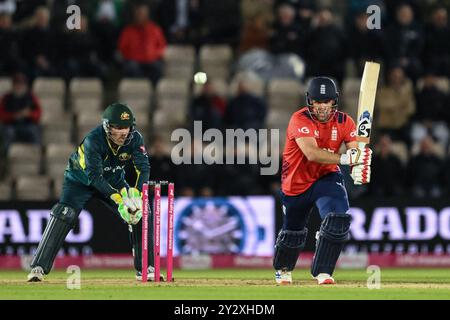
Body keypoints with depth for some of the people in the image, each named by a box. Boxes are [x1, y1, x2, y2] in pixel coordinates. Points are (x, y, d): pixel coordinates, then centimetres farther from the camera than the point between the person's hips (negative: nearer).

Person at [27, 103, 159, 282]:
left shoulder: (135, 139, -22)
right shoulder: (93, 140, -34)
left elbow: (143, 168, -24)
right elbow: (95, 176, -35)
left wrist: (137, 193, -42)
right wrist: (117, 197, -45)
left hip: (114, 181, 4)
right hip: (81, 179, -4)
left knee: (139, 214, -9)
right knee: (63, 217, -24)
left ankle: (145, 269, 2)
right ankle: (38, 268, -23)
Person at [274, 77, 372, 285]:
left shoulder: (344, 122, -10)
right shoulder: (300, 120, -24)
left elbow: (355, 152, -16)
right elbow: (311, 153, -38)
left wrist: (358, 168, -41)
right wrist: (344, 158, -49)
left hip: (327, 178, 2)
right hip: (296, 182, -2)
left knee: (339, 219, -26)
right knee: (293, 232, 14)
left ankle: (322, 271, -14)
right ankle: (283, 269, 47)